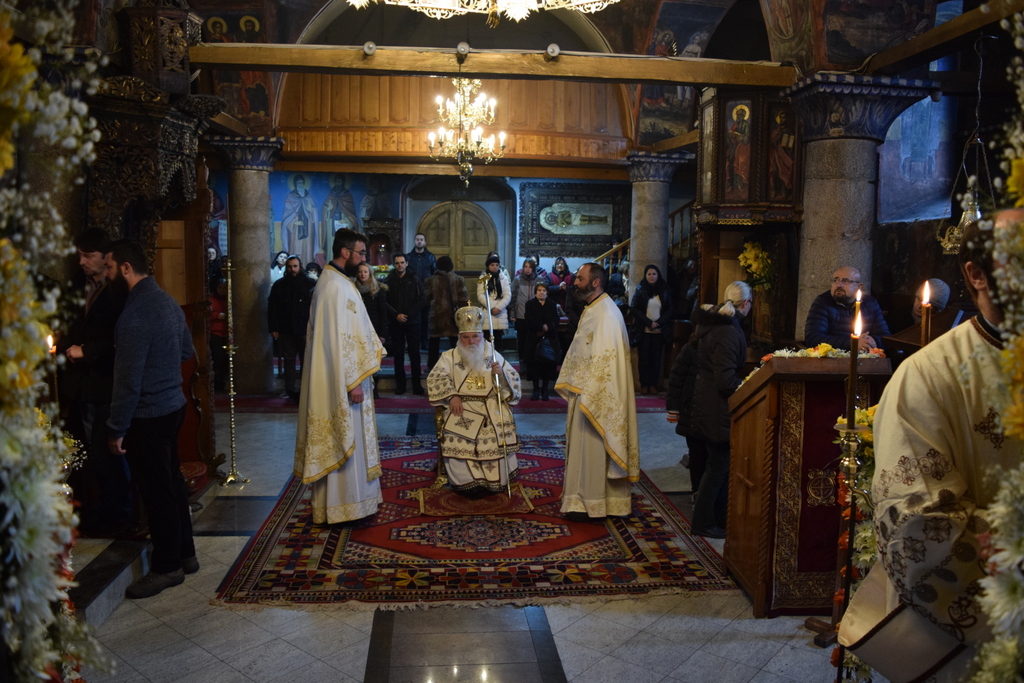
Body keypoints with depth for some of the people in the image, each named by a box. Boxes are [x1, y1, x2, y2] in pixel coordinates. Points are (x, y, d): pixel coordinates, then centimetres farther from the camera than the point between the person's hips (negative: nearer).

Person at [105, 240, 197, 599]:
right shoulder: (168, 301, 6)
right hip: (173, 405, 9)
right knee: (172, 482, 18)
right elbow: (186, 351, 17)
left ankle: (166, 567, 17)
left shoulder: (134, 314, -22)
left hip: (147, 417, -9)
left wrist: (117, 429, -13)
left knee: (157, 492, 3)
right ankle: (184, 554, 30)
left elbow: (128, 380, -20)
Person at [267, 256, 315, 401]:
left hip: (305, 330, -2)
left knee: (306, 361, -1)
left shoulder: (310, 284, -1)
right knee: (289, 360, 9)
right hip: (285, 331, 2)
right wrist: (273, 328, 0)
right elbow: (272, 308, 6)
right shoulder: (279, 285, 7)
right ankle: (290, 389, 17)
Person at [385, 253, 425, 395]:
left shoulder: (415, 280, 4)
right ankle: (400, 383, 12)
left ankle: (416, 383, 7)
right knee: (398, 354, 4)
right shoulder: (389, 281, 4)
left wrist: (408, 315, -11)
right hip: (396, 323, 0)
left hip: (412, 322, 0)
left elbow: (420, 300, -1)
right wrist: (396, 315, -12)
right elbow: (385, 302, -1)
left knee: (414, 353, 0)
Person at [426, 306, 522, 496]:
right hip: (463, 406, 0)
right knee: (458, 433, -30)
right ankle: (468, 481, -12)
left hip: (491, 404, 1)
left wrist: (501, 373, -10)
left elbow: (514, 379, 13)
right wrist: (452, 395, -15)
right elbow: (435, 378, 0)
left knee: (499, 430, -28)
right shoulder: (450, 356, 13)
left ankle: (496, 480, -7)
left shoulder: (493, 355, 15)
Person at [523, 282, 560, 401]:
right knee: (534, 364, -3)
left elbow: (555, 320, 1)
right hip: (533, 339, -1)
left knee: (548, 364, -2)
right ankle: (536, 390, 3)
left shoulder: (552, 305, 12)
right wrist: (542, 326, -15)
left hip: (549, 339, 1)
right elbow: (529, 320, -7)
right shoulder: (530, 304, 7)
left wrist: (547, 327, -16)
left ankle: (544, 389, 5)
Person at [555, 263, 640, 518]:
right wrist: (571, 385, 15)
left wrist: (588, 398, -24)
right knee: (583, 446, 16)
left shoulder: (606, 314, -20)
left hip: (598, 393, -10)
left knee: (592, 447, -1)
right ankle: (586, 495, 27)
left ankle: (592, 503, 10)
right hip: (584, 390, 10)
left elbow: (603, 359, -24)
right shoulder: (592, 310, 12)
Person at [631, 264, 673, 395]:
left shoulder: (664, 291, 7)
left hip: (659, 331, 1)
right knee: (644, 358, 0)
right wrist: (649, 322, -13)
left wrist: (658, 323, -10)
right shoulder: (640, 290, 3)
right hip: (644, 330, -1)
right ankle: (644, 385, 5)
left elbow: (669, 310, 5)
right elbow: (635, 309, -3)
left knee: (656, 358, 0)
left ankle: (653, 384, 5)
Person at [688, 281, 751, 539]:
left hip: (708, 406, 10)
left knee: (720, 463, 18)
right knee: (718, 466, 2)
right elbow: (726, 381, -25)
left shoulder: (715, 324, 8)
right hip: (718, 410, -10)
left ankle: (719, 517, 30)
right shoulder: (729, 332, -22)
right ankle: (704, 522, 14)